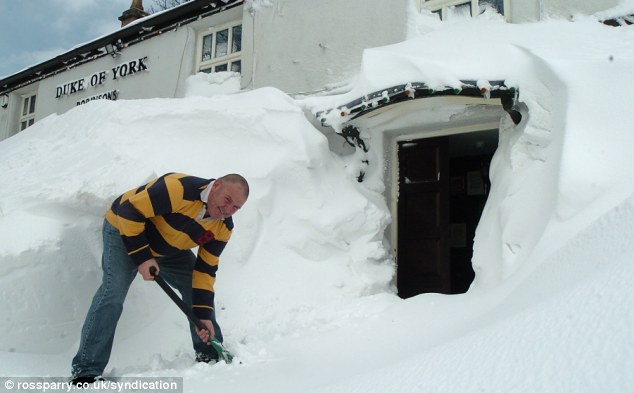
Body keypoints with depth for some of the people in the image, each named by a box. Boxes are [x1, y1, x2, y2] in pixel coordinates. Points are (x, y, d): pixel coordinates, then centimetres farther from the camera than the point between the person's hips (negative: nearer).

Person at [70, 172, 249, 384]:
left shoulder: (223, 228, -16)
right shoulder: (179, 188, -38)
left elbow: (205, 270, -10)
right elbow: (129, 211, -34)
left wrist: (203, 314, -16)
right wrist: (142, 257, -33)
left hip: (169, 250, 6)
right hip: (125, 231, -6)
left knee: (199, 292, 0)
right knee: (113, 291, -23)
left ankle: (211, 357, 16)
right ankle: (86, 371, -14)